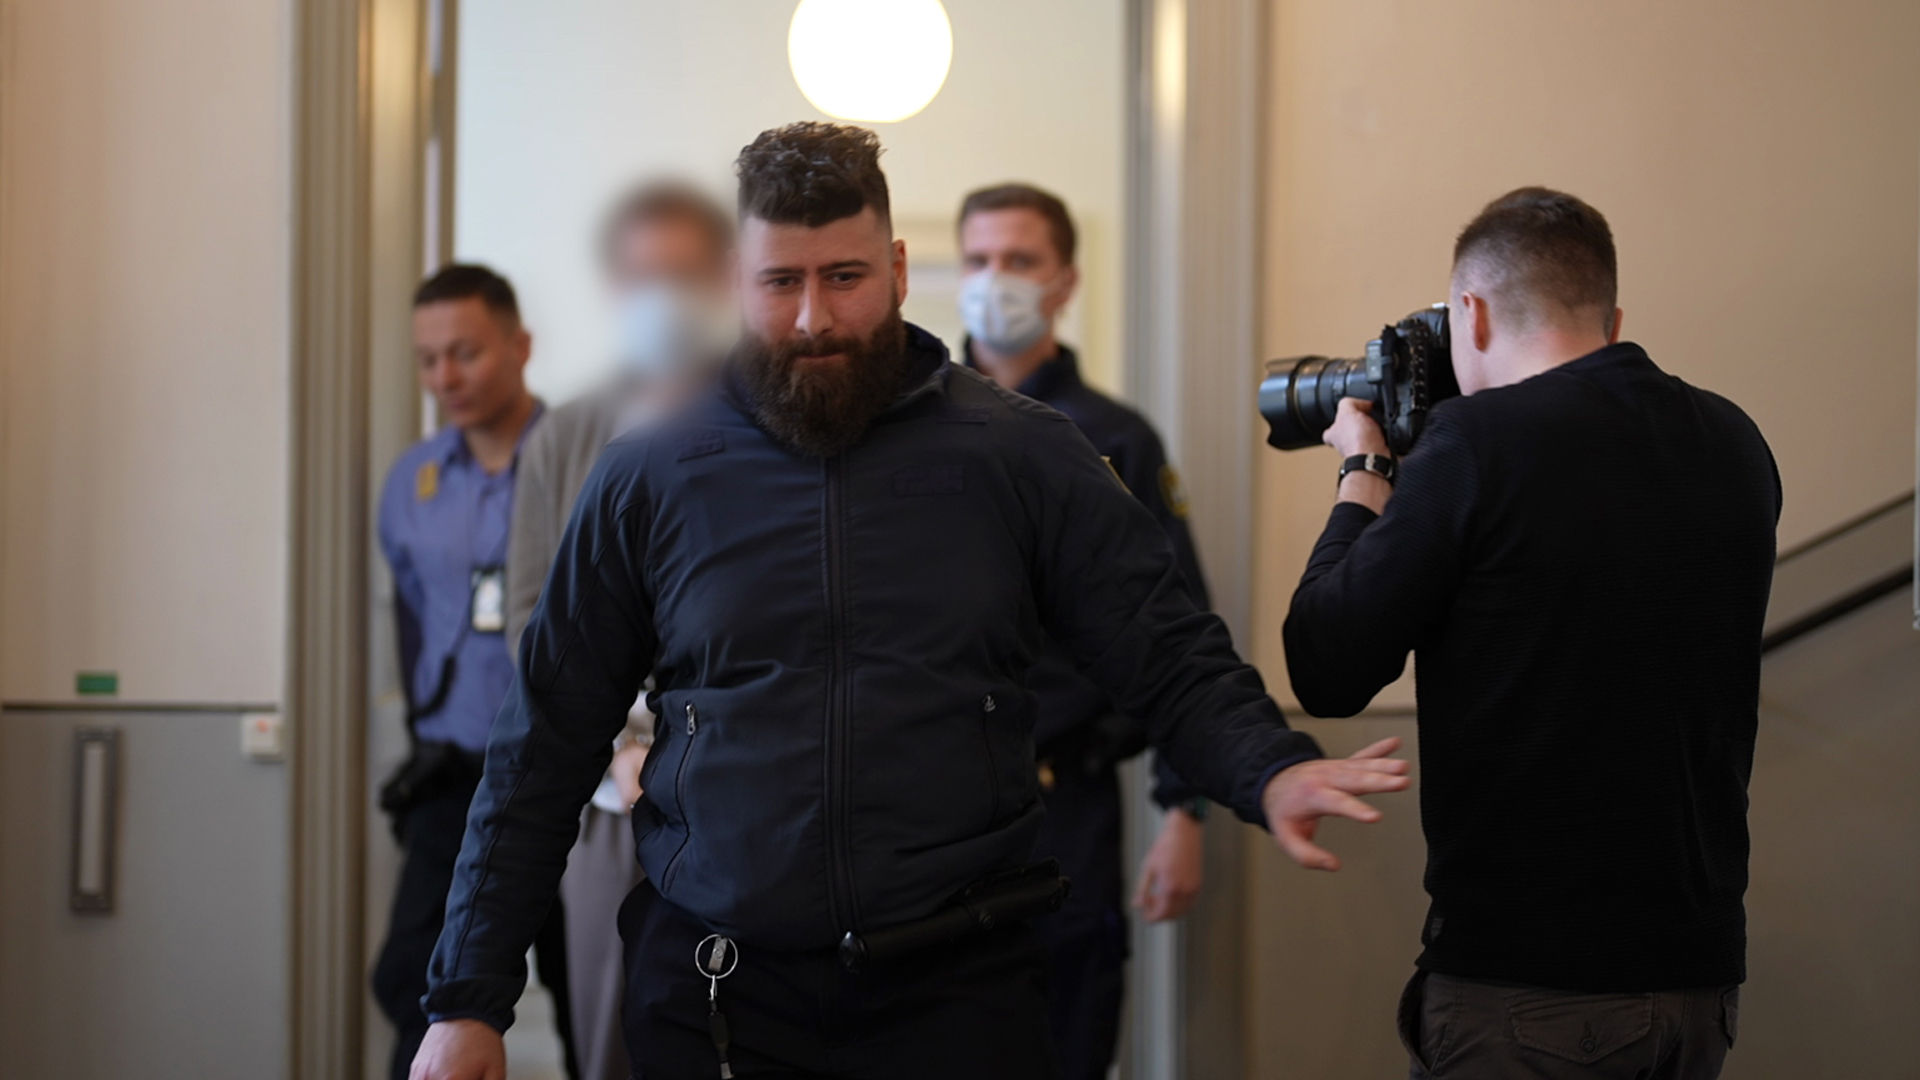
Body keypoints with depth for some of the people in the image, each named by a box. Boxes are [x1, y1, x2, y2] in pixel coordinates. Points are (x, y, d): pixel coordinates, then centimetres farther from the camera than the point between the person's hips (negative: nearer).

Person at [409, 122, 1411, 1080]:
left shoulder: (1025, 456, 2)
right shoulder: (646, 480, 4)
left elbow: (1175, 663, 1)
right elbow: (543, 754, 6)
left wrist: (1272, 770, -21)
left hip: (958, 991, 0)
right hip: (716, 995, 1)